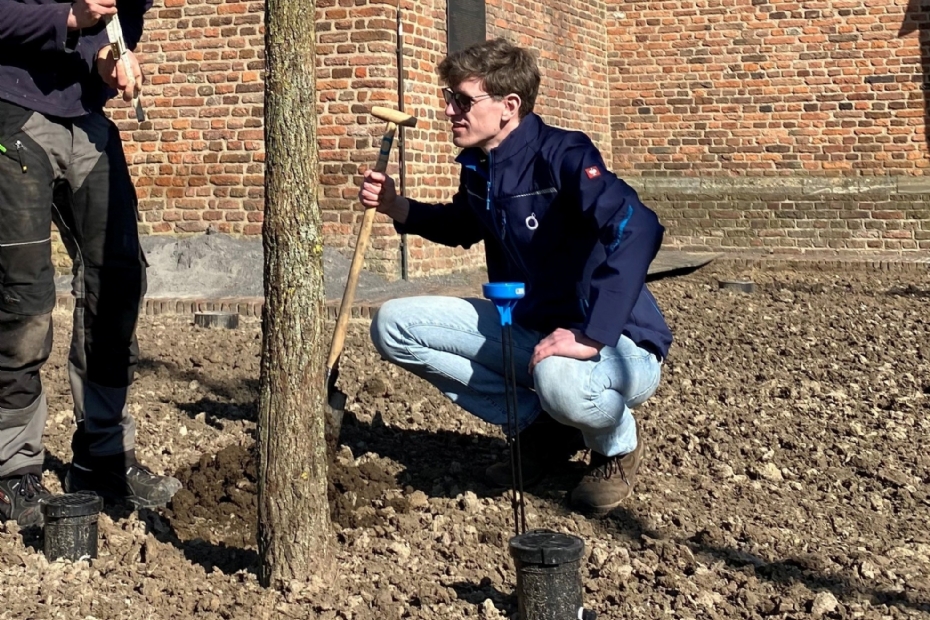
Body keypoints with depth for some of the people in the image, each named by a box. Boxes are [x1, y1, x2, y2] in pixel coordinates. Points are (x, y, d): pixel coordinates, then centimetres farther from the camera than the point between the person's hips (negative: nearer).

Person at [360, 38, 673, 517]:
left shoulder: (561, 156, -21)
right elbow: (462, 227, 26)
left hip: (616, 344, -8)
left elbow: (638, 228, -37)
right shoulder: (478, 166, 4)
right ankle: (540, 426, 4)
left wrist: (590, 338, -42)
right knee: (393, 324, 0)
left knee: (561, 381, -44)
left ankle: (617, 444, -3)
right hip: (525, 328, 8)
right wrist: (396, 207, 8)